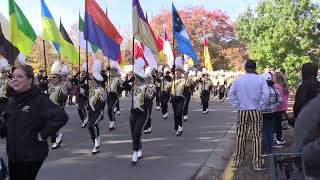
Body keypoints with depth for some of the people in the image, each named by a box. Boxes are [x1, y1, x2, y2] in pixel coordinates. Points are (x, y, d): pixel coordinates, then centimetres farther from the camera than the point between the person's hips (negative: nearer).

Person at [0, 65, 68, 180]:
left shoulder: (39, 100, -16)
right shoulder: (13, 101, 8)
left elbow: (61, 116, -26)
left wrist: (43, 134, -21)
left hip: (31, 156, -7)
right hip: (13, 155, 7)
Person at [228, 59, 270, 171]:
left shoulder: (239, 80, 2)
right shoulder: (260, 80, -4)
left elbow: (231, 94, 0)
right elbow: (266, 94, -13)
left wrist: (237, 106, 5)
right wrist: (260, 107, -3)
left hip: (242, 111, 2)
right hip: (256, 111, -2)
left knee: (240, 136, 11)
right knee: (256, 137, 3)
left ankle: (237, 160, 21)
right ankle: (257, 163, 4)